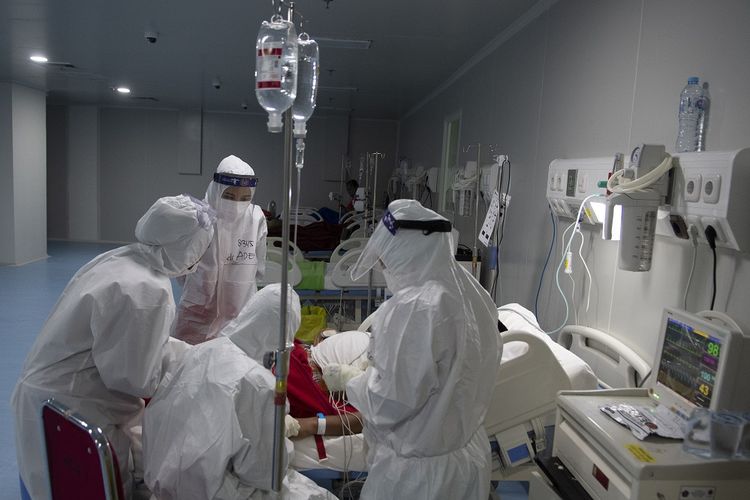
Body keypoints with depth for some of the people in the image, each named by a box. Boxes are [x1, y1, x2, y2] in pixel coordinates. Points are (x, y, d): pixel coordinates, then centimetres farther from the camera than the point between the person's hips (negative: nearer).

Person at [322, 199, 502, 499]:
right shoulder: (473, 295, -1)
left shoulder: (413, 309, -26)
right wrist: (379, 365, 14)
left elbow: (391, 403, -23)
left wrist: (347, 379, -7)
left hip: (419, 470, -7)